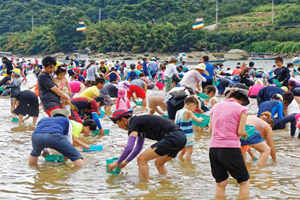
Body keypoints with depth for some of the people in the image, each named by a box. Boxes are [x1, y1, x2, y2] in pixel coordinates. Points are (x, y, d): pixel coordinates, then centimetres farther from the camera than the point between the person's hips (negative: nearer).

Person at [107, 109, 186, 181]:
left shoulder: (134, 122, -3)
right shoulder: (140, 121, 25)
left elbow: (129, 148, -12)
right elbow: (138, 148, 34)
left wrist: (117, 163, -1)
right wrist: (126, 162, 35)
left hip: (172, 137, -10)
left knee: (142, 159, -6)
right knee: (158, 163, 26)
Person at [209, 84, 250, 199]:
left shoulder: (216, 106, 11)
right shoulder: (241, 109, -2)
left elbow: (211, 129, 12)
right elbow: (240, 132, -7)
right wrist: (244, 133, 14)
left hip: (213, 148, 5)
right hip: (230, 149, -5)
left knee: (220, 183, 14)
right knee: (245, 181, 11)